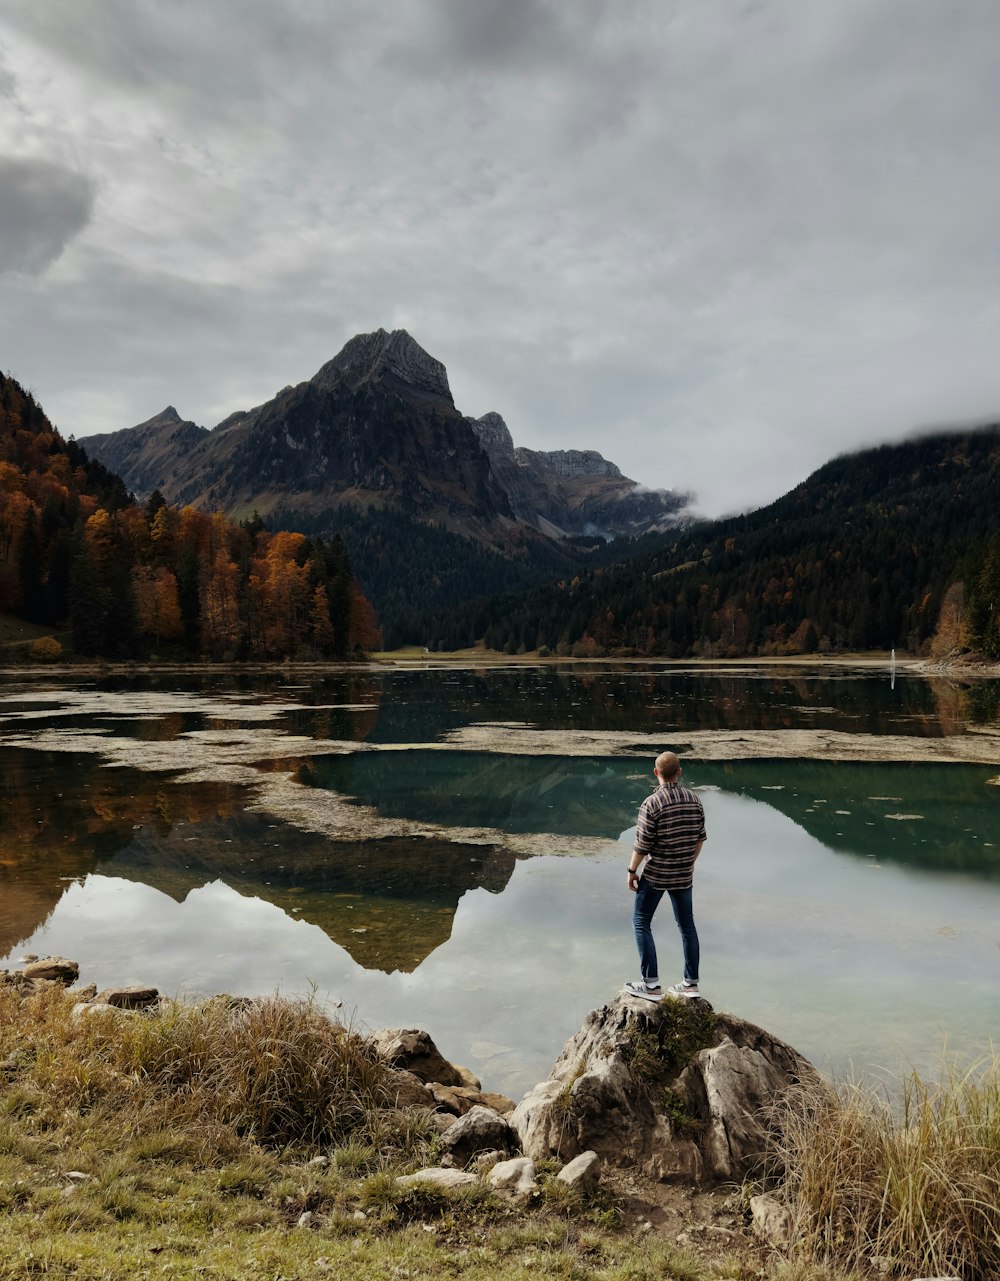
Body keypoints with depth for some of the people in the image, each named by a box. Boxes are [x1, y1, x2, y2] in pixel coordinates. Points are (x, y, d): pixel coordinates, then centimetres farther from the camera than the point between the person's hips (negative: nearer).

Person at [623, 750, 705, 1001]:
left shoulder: (651, 803, -19)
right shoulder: (694, 799, -1)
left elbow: (642, 844, -17)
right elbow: (699, 838, 7)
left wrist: (632, 870, -3)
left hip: (656, 874, -6)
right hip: (684, 874, 6)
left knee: (641, 922, 7)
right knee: (686, 924, 15)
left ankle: (651, 984, 5)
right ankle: (691, 983, 22)